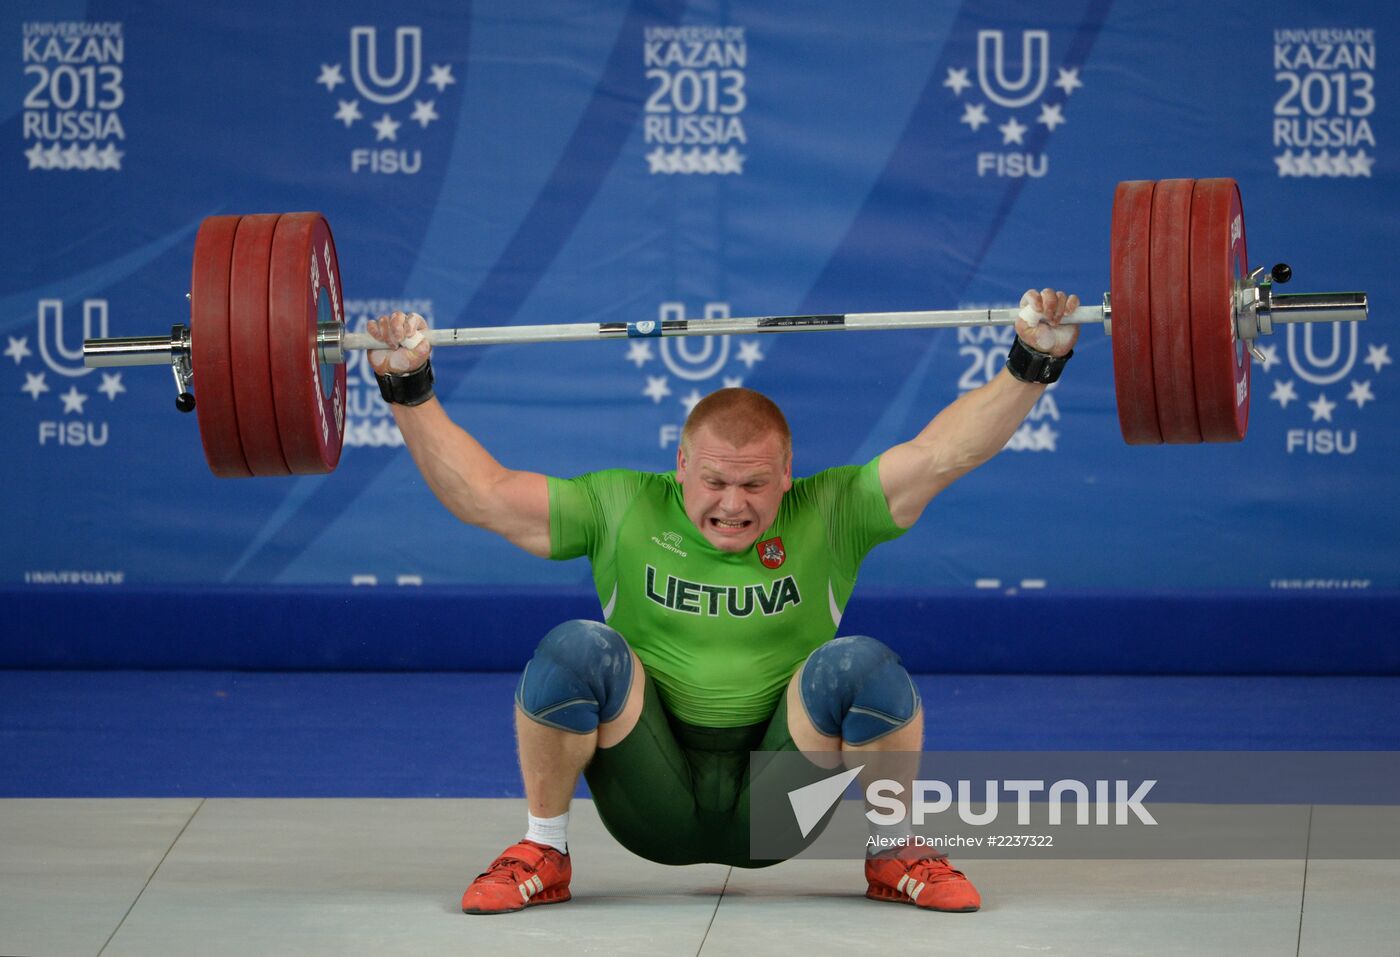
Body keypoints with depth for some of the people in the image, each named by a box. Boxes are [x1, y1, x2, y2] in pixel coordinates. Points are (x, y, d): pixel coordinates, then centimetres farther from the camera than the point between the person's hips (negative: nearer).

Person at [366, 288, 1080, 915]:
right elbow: (481, 493, -1)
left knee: (862, 665, -26)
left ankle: (894, 854, -1)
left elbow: (946, 450, -5)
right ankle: (542, 854, -4)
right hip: (653, 806, 0)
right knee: (576, 650, -26)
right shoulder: (620, 511, 0)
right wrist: (409, 390, -7)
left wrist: (1032, 364, -15)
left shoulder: (829, 516, 0)